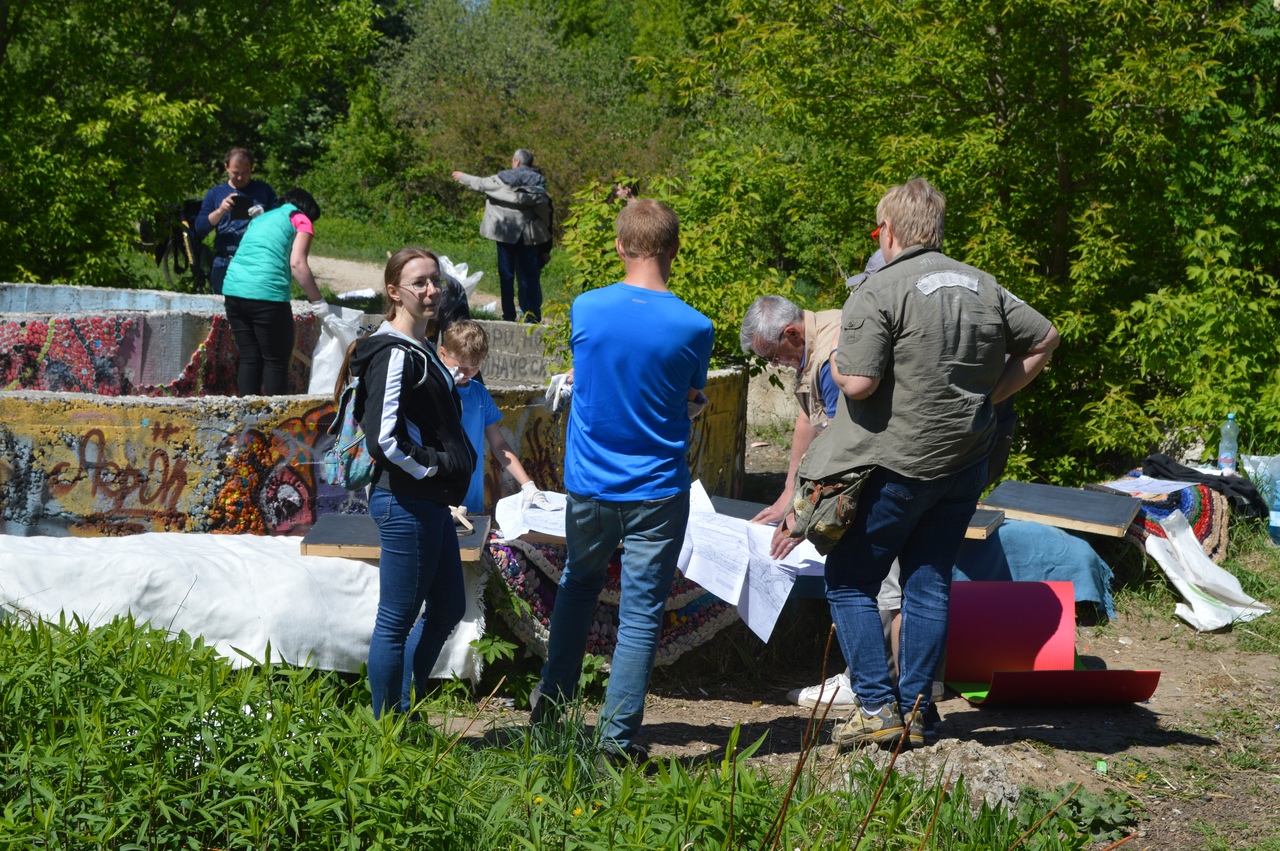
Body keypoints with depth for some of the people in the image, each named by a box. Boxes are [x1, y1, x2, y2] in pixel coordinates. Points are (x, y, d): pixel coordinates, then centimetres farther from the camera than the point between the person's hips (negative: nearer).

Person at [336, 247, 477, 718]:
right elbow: (384, 438, -25)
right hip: (405, 501, -11)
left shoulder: (420, 349, 14)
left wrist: (459, 463, 13)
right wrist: (434, 468, -14)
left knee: (448, 608, 19)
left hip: (430, 502, 11)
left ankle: (401, 705, 31)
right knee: (396, 620, 0)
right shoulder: (393, 353, -17)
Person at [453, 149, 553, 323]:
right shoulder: (538, 181, 1)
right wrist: (544, 229, 12)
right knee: (530, 274, 4)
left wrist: (463, 177, 24)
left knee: (507, 275, 4)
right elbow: (544, 210, 1)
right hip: (529, 235, 2)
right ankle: (532, 314, 1)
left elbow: (480, 183, 8)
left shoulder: (504, 179, -4)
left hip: (506, 232, -2)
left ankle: (509, 314, 2)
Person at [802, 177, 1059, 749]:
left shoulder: (879, 292, -14)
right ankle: (917, 711, 16)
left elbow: (858, 383, -20)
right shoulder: (982, 287, 8)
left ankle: (878, 708, 3)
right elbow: (1044, 339, 15)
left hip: (899, 465, -6)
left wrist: (836, 367, 2)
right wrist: (989, 396, 14)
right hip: (966, 463, 6)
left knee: (849, 580, 6)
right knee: (929, 583, 13)